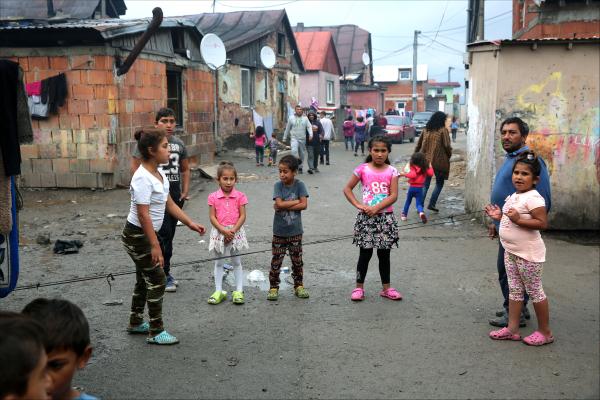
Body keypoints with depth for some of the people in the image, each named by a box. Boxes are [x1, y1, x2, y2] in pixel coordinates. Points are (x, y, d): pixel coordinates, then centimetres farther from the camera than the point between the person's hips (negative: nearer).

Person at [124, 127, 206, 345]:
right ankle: (156, 332, 8)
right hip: (137, 236, -10)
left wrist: (191, 223, 7)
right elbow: (143, 214, -26)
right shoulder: (143, 178, -24)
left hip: (146, 234, 10)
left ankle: (136, 322, 36)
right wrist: (155, 245, -26)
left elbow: (169, 204, 11)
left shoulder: (159, 173, 5)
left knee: (145, 279, 20)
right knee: (157, 280, -3)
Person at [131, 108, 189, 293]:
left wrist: (185, 191, 7)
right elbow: (135, 167, -8)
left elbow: (185, 169, 17)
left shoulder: (179, 143, 9)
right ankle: (164, 274, 6)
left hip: (176, 195, 6)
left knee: (169, 235, 13)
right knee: (164, 234, -7)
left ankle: (163, 271, 27)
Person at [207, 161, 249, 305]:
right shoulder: (213, 197, -5)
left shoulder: (240, 196, -5)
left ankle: (239, 291, 17)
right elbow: (212, 217, -7)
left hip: (235, 232, 0)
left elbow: (242, 216, -6)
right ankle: (218, 291, 19)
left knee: (236, 262, 10)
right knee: (219, 262, 10)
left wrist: (233, 230, -17)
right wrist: (224, 231, -17)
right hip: (219, 232, 1)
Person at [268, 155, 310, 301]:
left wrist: (284, 206, -17)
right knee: (276, 261, 6)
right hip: (279, 231, 0)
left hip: (295, 231, 0)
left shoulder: (299, 185, -6)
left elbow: (304, 205, -15)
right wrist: (296, 201, -14)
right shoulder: (278, 186, -5)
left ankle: (299, 286, 25)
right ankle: (273, 287, 17)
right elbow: (279, 204, -18)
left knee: (297, 260, 11)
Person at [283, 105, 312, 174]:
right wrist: (285, 138, 13)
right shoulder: (291, 118, 3)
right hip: (294, 138, -2)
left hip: (302, 139, 2)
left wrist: (310, 134, -21)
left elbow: (309, 127, -3)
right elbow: (287, 128, 10)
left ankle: (300, 167, 22)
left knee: (302, 153, 9)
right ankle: (298, 160, -13)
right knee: (294, 150, -28)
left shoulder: (305, 118, 4)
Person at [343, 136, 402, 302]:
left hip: (385, 217, 1)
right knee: (365, 253, 5)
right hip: (366, 217, -1)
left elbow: (394, 196, -8)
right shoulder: (363, 169, -2)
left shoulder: (392, 171, 0)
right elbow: (347, 189, 0)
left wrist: (376, 208, -17)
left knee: (384, 254, 11)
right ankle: (359, 287, 16)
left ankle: (386, 288, 22)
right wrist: (358, 205, -12)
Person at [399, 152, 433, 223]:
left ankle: (404, 214, 27)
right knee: (419, 203, 5)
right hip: (419, 188, 2)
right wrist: (430, 167, 9)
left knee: (408, 201, 18)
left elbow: (413, 175, -25)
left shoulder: (413, 168, -10)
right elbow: (431, 173, -6)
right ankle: (421, 212, -26)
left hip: (412, 187, -1)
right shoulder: (425, 168, 1)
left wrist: (404, 174, -17)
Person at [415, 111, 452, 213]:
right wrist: (449, 155, 7)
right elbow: (447, 146, -11)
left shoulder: (426, 130, 8)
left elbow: (418, 144, 11)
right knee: (439, 183, 14)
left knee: (425, 184, 10)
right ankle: (432, 204, 6)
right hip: (439, 161, -4)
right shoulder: (443, 130, -7)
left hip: (425, 161, 4)